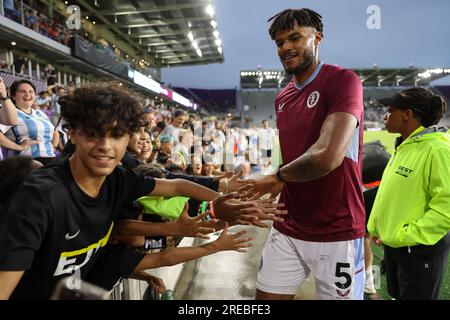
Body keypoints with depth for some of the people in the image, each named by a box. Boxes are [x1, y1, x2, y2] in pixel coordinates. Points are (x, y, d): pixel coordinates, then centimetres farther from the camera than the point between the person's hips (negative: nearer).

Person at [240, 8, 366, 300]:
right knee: (266, 295, 13)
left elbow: (327, 156, -27)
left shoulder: (342, 80, -13)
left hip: (336, 232, -6)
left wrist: (275, 179, -13)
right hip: (287, 229, 6)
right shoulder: (283, 99, 10)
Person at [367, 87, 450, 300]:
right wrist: (376, 226, 12)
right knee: (397, 294, 23)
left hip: (420, 249, -8)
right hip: (392, 243, 8)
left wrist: (406, 236, -21)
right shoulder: (404, 145, 7)